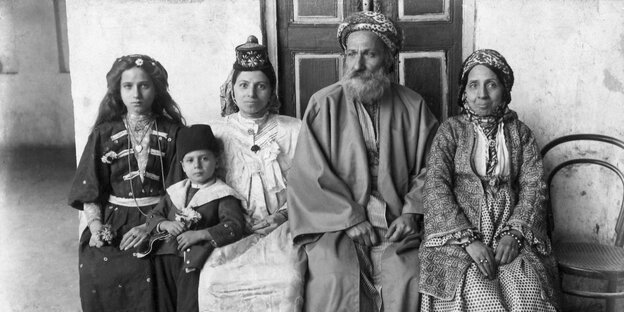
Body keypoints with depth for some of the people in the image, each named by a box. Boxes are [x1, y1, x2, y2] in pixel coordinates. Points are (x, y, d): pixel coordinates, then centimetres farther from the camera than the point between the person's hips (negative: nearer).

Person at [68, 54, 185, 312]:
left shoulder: (172, 132, 4)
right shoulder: (104, 133, 9)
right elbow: (89, 190, 6)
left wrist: (151, 226, -13)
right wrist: (96, 226, -10)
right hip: (113, 221, 2)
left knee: (145, 268, -26)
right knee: (98, 269, -22)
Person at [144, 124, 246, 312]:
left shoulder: (222, 195, -1)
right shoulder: (175, 192, 17)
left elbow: (235, 226, -13)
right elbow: (153, 216, 21)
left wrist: (199, 235, -18)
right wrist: (166, 224, -3)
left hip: (198, 255, -5)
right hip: (170, 254, 5)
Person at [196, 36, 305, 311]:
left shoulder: (293, 130, 7)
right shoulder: (216, 132, 10)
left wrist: (283, 214, -8)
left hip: (280, 227, -1)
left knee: (287, 278, -28)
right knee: (212, 279, -25)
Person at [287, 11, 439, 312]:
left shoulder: (413, 106, 7)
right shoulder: (324, 104, 1)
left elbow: (429, 166, 8)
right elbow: (308, 173, -4)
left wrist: (411, 212, -6)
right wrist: (350, 218, -10)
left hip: (397, 223, 2)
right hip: (336, 221, -1)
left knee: (407, 279, -19)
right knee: (335, 279, -22)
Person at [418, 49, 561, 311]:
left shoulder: (520, 133, 12)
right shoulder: (451, 130, 6)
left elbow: (533, 186, 3)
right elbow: (436, 186, -5)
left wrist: (514, 233, -14)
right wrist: (469, 239, -17)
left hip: (510, 229, 2)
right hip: (457, 229, -2)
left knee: (528, 290, -25)